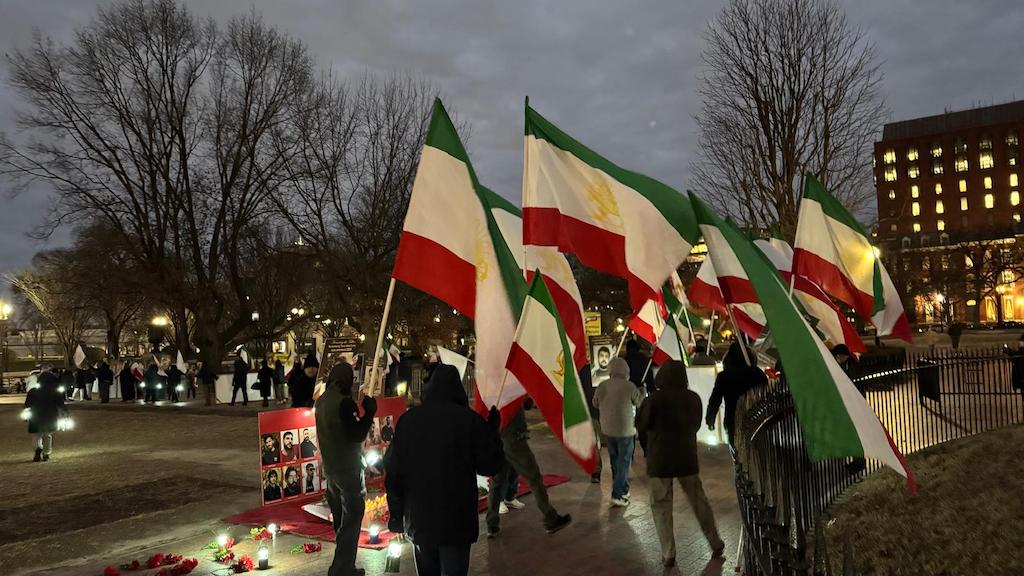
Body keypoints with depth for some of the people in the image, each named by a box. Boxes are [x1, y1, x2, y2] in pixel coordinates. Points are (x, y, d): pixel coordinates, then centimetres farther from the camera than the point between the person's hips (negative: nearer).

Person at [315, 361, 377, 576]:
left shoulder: (321, 401, 6)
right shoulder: (344, 402, -20)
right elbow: (357, 435, -20)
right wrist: (369, 411, -11)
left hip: (330, 467, 8)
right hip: (348, 468, -8)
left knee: (341, 520, 18)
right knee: (351, 520, 1)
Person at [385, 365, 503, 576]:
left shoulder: (408, 419, -1)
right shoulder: (469, 419, -12)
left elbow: (393, 471, 2)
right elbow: (490, 466, -7)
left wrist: (397, 514, 11)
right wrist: (492, 431, 8)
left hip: (418, 519, 4)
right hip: (456, 520, -3)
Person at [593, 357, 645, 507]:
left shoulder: (602, 386, -5)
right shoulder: (629, 386, -17)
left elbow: (595, 403, 8)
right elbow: (641, 403, -2)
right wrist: (642, 391, 18)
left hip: (608, 429, 5)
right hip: (625, 430, -5)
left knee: (615, 461, 19)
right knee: (624, 461, 4)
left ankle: (623, 489, 31)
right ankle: (617, 495, -1)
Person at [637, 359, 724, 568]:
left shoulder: (655, 399, -17)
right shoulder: (694, 398, -2)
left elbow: (641, 426, -7)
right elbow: (696, 425, 12)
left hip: (660, 459, -4)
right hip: (687, 457, 4)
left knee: (661, 506, 6)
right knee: (698, 501, 18)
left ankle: (668, 555, 8)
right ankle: (716, 544, 30)